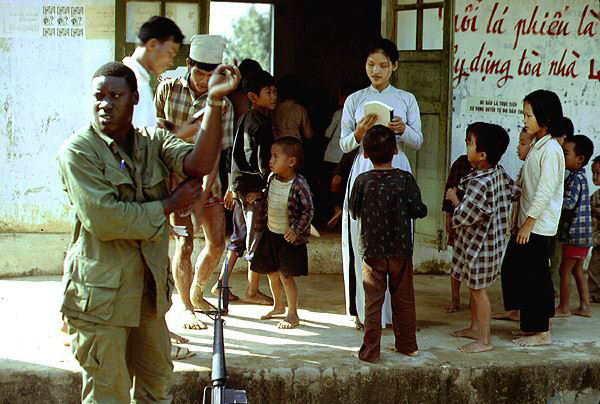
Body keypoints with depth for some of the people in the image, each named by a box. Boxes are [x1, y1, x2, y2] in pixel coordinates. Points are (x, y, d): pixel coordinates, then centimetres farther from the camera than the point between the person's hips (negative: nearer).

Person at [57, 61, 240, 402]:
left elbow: (198, 163, -14)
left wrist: (215, 102, -24)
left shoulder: (153, 141, 6)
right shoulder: (78, 150, -10)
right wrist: (169, 205, -11)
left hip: (150, 290, 6)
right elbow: (102, 220, -21)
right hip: (102, 294, -6)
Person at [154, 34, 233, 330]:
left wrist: (204, 191, -22)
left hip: (205, 178, 2)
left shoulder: (222, 103, -7)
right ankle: (186, 309, 1)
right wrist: (170, 174, -8)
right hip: (173, 174, -2)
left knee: (217, 241, 4)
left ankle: (196, 294, 29)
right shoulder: (167, 89, -6)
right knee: (185, 242, -11)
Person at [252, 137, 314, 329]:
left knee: (285, 275, -5)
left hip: (289, 237, -7)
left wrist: (296, 230, -24)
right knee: (272, 273, 17)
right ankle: (278, 306, 38)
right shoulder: (272, 178, -1)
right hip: (271, 233, 7)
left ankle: (293, 314, 10)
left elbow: (308, 210, -18)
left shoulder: (299, 185, -21)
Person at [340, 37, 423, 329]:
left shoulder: (406, 100, 8)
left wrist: (403, 130, -13)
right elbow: (344, 145, 7)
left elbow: (418, 142, 7)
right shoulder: (354, 100, 8)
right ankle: (364, 310, 7)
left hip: (396, 171, 0)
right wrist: (360, 132, -13)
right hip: (364, 171, 0)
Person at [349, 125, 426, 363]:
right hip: (400, 249, 1)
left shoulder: (362, 181, -8)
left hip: (371, 250, -1)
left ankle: (370, 350, 7)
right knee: (404, 299, 14)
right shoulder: (405, 179, -8)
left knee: (373, 301, 6)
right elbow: (419, 210, -5)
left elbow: (353, 212, 2)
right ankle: (407, 345, 25)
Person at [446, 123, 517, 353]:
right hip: (491, 241, 9)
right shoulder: (500, 172, -2)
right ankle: (475, 328, 35)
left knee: (478, 290, 1)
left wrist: (454, 198, -7)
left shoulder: (479, 184, -28)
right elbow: (514, 192, 14)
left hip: (480, 245, -9)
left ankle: (484, 341, 9)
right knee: (474, 288, 21)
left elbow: (461, 218, -24)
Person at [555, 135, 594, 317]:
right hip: (582, 234, 10)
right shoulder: (578, 176, 13)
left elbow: (570, 202, -28)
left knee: (564, 271, 0)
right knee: (577, 270, 16)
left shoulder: (575, 178, -17)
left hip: (575, 234, -10)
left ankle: (563, 308, 8)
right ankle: (584, 307, 20)